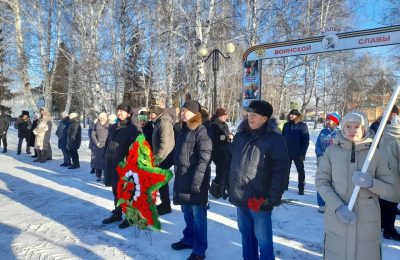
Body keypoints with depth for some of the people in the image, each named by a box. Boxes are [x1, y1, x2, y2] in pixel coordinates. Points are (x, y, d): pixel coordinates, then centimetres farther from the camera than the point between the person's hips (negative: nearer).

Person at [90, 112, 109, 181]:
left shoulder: (109, 126, 1)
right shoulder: (96, 125, 9)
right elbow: (92, 135, 6)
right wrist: (97, 143, -5)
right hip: (97, 146, 3)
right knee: (97, 161, 5)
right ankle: (98, 176, 16)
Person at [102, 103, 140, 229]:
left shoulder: (132, 129, -8)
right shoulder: (112, 127, 12)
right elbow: (107, 143, 18)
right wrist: (105, 157, 13)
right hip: (112, 164, 7)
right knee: (116, 190, 17)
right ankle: (117, 213, 31)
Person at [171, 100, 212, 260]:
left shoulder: (202, 131, -12)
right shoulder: (183, 130, 13)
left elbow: (204, 159, -19)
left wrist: (196, 181, -23)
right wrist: (177, 173, 17)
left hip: (196, 181, -7)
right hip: (182, 179, 8)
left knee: (198, 216, 3)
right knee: (187, 213, 19)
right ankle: (189, 239, 36)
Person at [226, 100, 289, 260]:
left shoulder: (275, 139, -11)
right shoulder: (240, 136, 7)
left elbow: (281, 171, -14)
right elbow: (231, 162, 14)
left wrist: (273, 198, -17)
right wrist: (228, 186, 12)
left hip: (260, 200, -6)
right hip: (240, 198, 6)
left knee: (263, 238, 8)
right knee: (246, 235, 20)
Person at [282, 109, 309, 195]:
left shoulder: (303, 125, -4)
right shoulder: (286, 125, 6)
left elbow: (306, 141, -7)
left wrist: (303, 153, -14)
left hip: (298, 153, -3)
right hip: (286, 152, 4)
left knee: (300, 170, 8)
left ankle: (301, 187, 18)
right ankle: (284, 185, 26)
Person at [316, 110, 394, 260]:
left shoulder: (375, 154, -1)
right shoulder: (332, 150, -1)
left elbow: (389, 190, 0)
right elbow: (321, 181, -3)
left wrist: (370, 182, -21)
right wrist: (338, 207, -15)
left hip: (367, 222, 0)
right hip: (336, 219, 0)